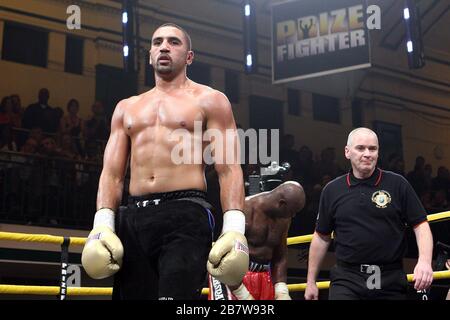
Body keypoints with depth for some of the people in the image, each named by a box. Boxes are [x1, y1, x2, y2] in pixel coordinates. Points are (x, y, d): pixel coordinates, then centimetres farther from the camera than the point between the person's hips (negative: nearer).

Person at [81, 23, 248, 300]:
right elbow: (112, 172, 16)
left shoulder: (210, 100, 9)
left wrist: (234, 228, -13)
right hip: (133, 218, 5)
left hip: (185, 215, -4)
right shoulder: (127, 108, 22)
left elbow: (229, 168, 0)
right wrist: (102, 224, 0)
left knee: (176, 294, -18)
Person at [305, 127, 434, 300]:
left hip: (390, 280, 0)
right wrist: (311, 281, 14)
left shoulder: (398, 184, 2)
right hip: (346, 279, 0)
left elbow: (421, 225, 1)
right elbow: (321, 237, 13)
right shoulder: (332, 190, 7)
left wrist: (425, 261, -16)